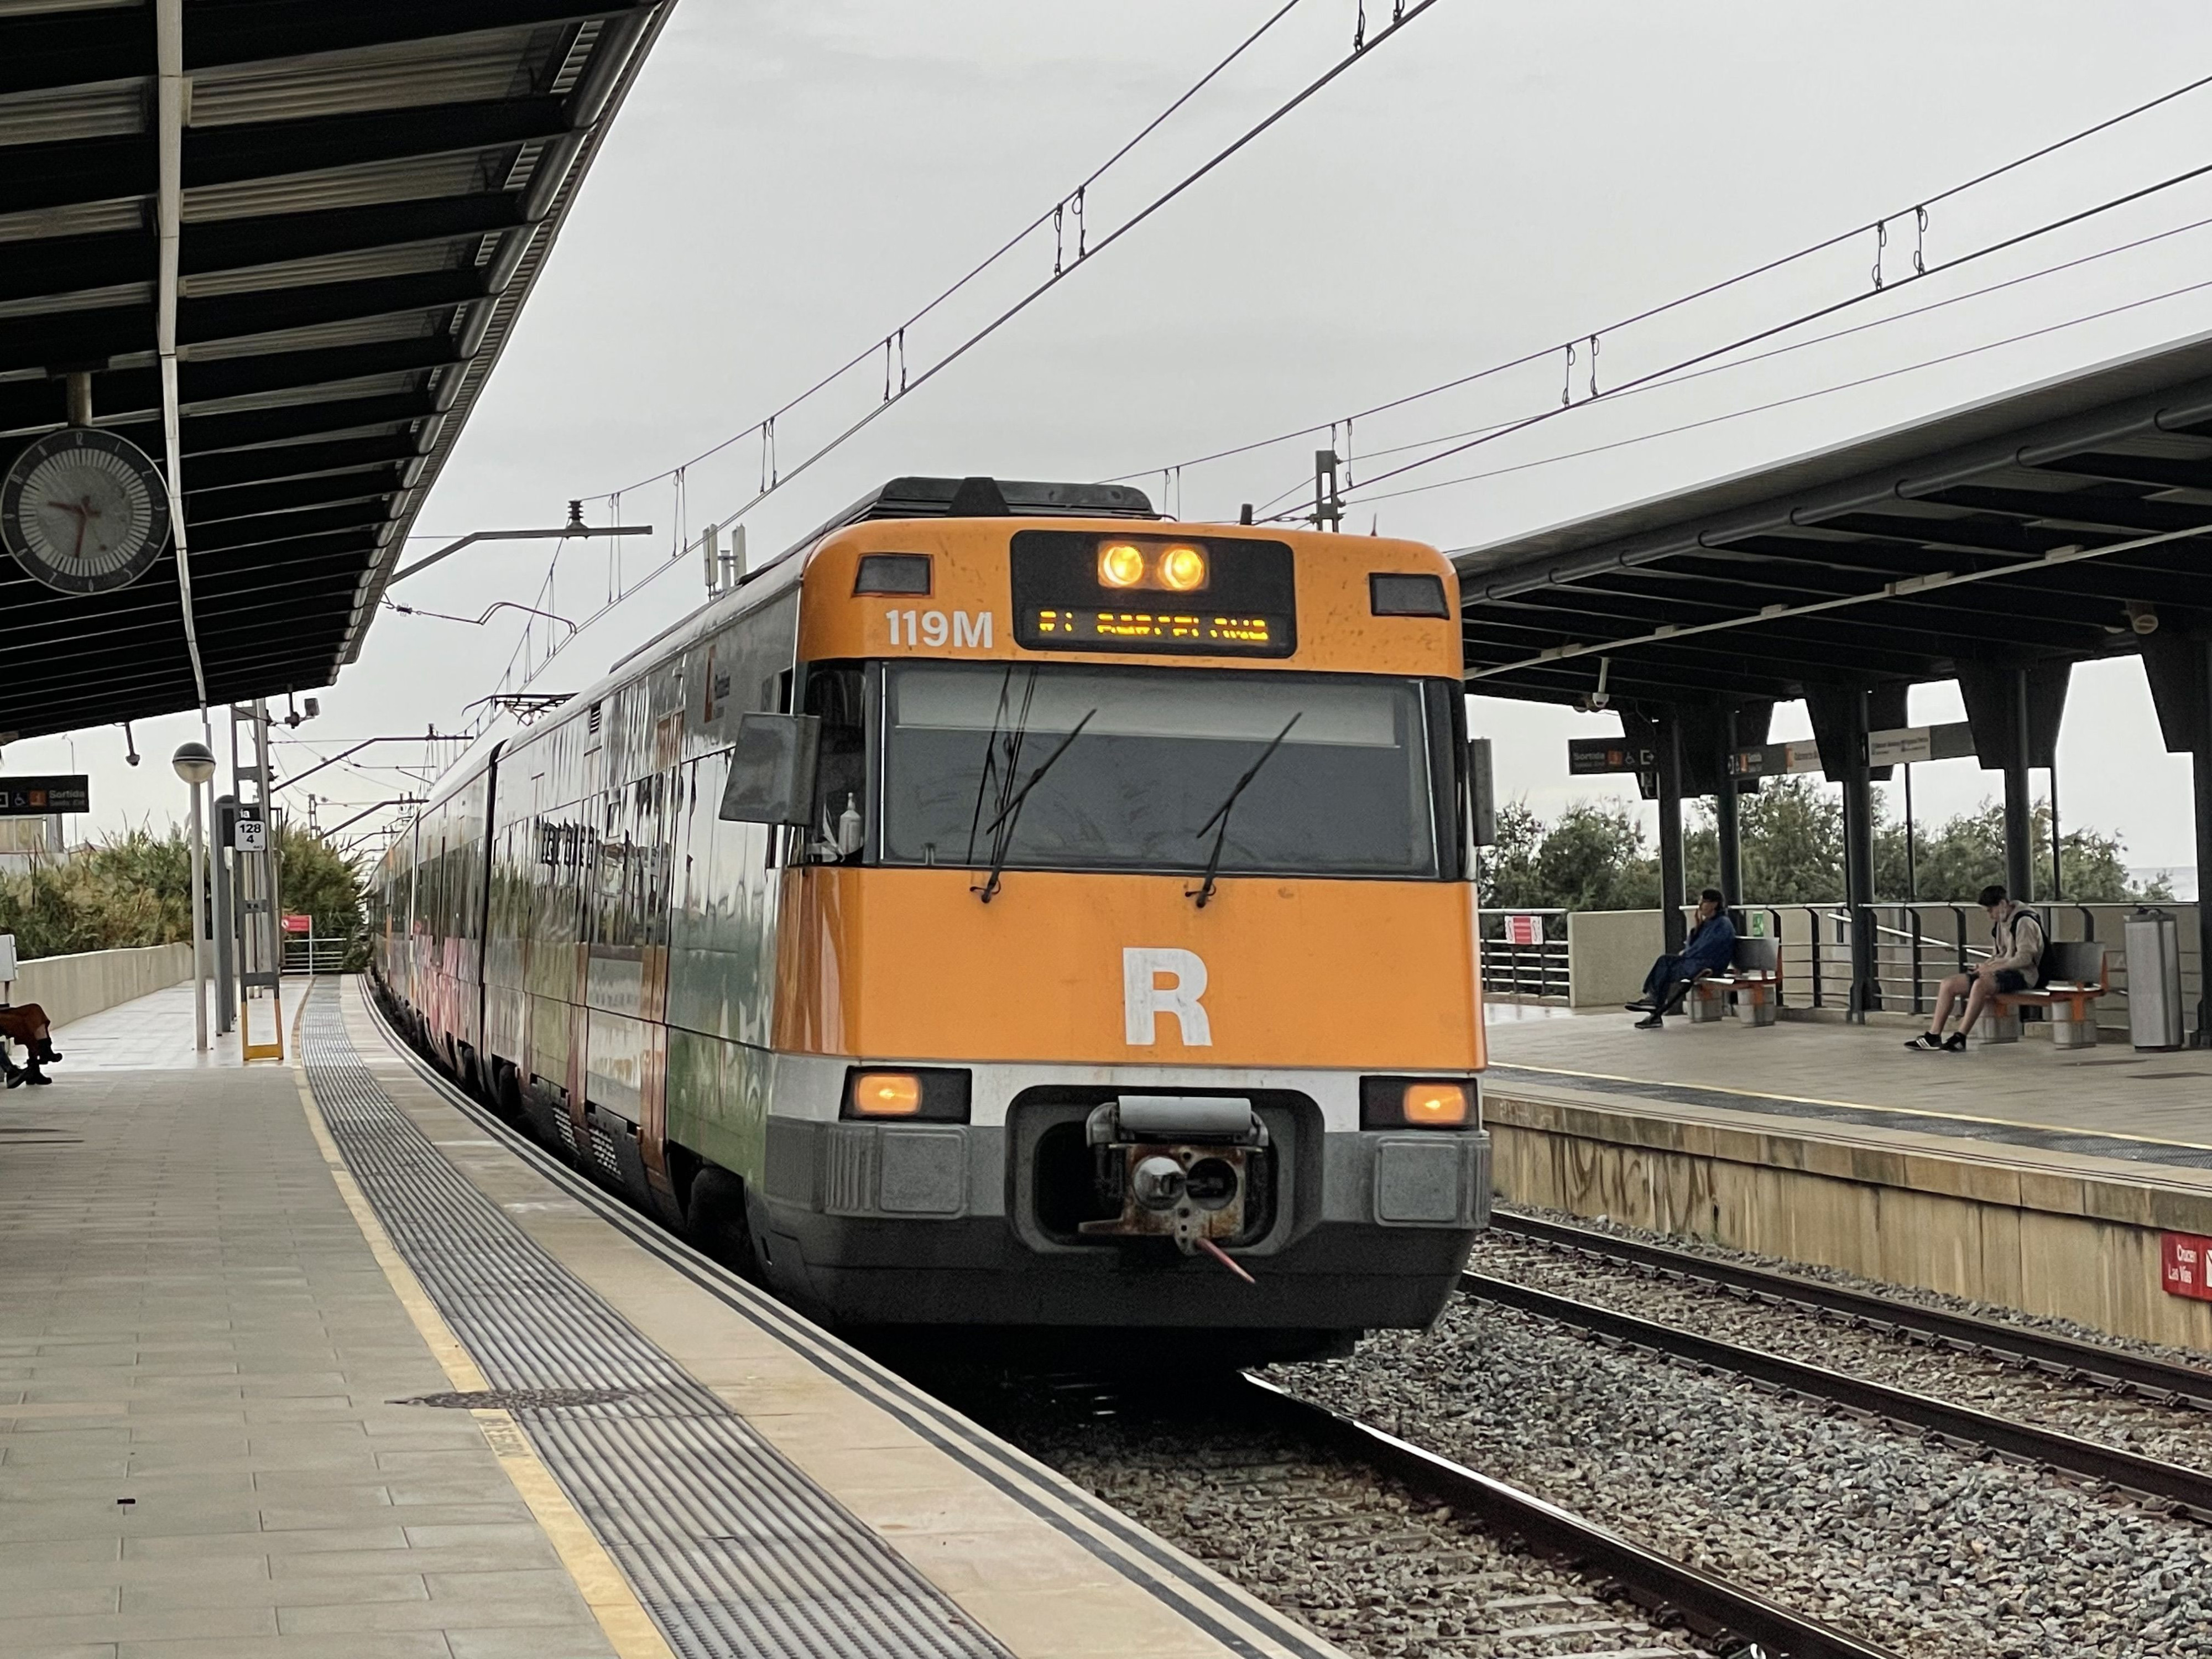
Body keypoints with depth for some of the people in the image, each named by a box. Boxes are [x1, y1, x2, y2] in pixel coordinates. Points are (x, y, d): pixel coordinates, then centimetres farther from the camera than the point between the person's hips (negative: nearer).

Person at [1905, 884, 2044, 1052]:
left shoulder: (2024, 922, -10)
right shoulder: (1999, 924, 18)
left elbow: (2025, 958, -19)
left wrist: (1993, 967, -19)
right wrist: (1986, 966, 2)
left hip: (2023, 975, -10)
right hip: (2003, 972, 10)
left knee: (1981, 984, -38)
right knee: (1948, 985, -3)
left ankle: (1960, 1038, -37)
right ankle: (1933, 1037, -9)